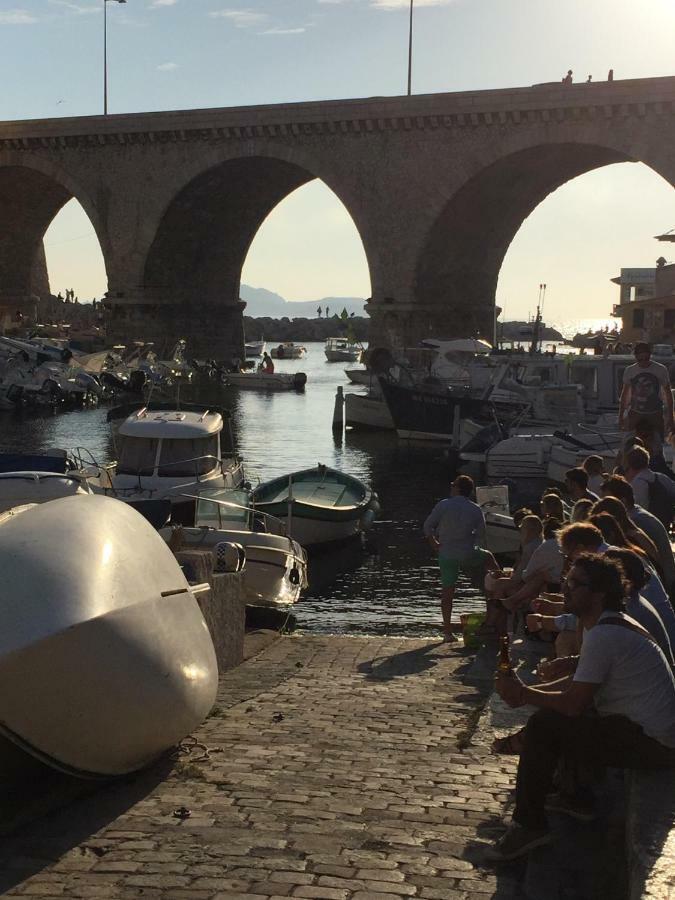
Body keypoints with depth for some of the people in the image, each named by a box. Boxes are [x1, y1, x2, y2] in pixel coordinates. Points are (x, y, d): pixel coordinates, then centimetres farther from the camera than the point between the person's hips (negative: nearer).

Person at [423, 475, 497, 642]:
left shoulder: (444, 505, -6)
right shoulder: (476, 510, 1)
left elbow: (428, 527, -4)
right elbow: (481, 536, 3)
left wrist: (435, 544, 10)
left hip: (446, 555, 0)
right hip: (468, 555, 0)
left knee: (447, 591, 6)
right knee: (488, 557, 31)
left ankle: (447, 630, 7)